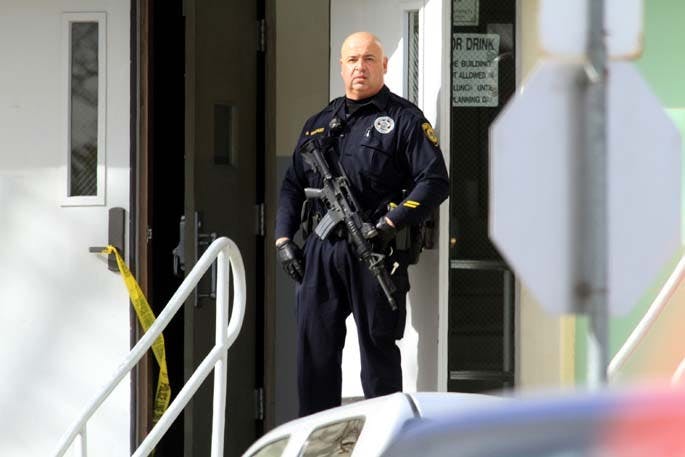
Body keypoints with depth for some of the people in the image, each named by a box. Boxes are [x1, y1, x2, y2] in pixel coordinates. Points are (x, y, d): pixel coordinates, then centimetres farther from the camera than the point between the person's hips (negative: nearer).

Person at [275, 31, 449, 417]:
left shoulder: (404, 120, 1)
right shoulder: (319, 124, 18)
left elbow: (435, 182, -7)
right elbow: (293, 185, 22)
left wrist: (390, 225, -16)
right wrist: (284, 238, 10)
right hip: (320, 251, 5)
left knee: (378, 350, 1)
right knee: (314, 349, 6)